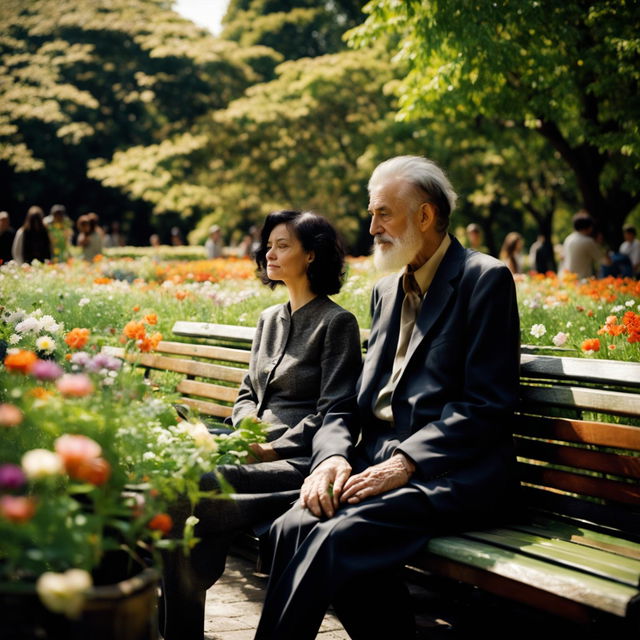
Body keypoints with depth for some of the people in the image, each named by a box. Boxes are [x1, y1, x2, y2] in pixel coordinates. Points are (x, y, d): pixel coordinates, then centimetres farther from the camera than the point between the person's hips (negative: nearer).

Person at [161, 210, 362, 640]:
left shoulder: (337, 323, -1)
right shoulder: (270, 319, 21)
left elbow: (331, 413, -7)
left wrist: (273, 448, -14)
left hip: (300, 460, -7)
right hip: (257, 451, 7)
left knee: (194, 487, -28)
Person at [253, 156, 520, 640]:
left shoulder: (485, 278, -1)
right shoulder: (387, 291, 22)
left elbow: (488, 405, -9)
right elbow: (359, 397, 16)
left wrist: (405, 462, -17)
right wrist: (333, 455, -5)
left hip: (454, 473, -6)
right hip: (380, 459, 7)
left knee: (334, 537, -30)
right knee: (293, 528, -22)